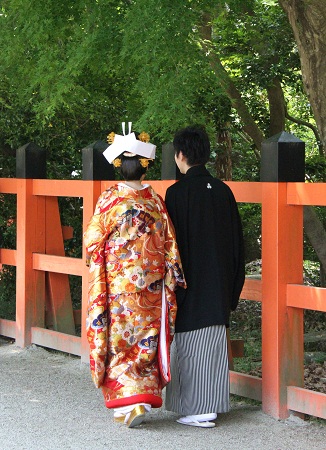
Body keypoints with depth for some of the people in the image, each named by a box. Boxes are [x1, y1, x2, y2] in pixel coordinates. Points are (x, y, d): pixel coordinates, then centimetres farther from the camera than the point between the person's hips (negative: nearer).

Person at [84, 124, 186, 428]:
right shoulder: (155, 201, -2)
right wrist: (171, 280, 9)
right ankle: (144, 397, 15)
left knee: (118, 343, 4)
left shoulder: (110, 200, -10)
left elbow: (92, 243, -4)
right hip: (151, 287, 3)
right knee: (145, 341, 12)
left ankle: (127, 403, -4)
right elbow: (169, 244, 1)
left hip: (116, 287, -3)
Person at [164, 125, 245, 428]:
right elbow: (236, 241, 9)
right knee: (214, 344, 11)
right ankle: (211, 407, 16)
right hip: (219, 285, 6)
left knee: (189, 345, 1)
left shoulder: (178, 192, -12)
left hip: (191, 283, -6)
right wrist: (232, 287, 17)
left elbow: (172, 241, -13)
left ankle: (197, 410, 3)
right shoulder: (223, 191, 5)